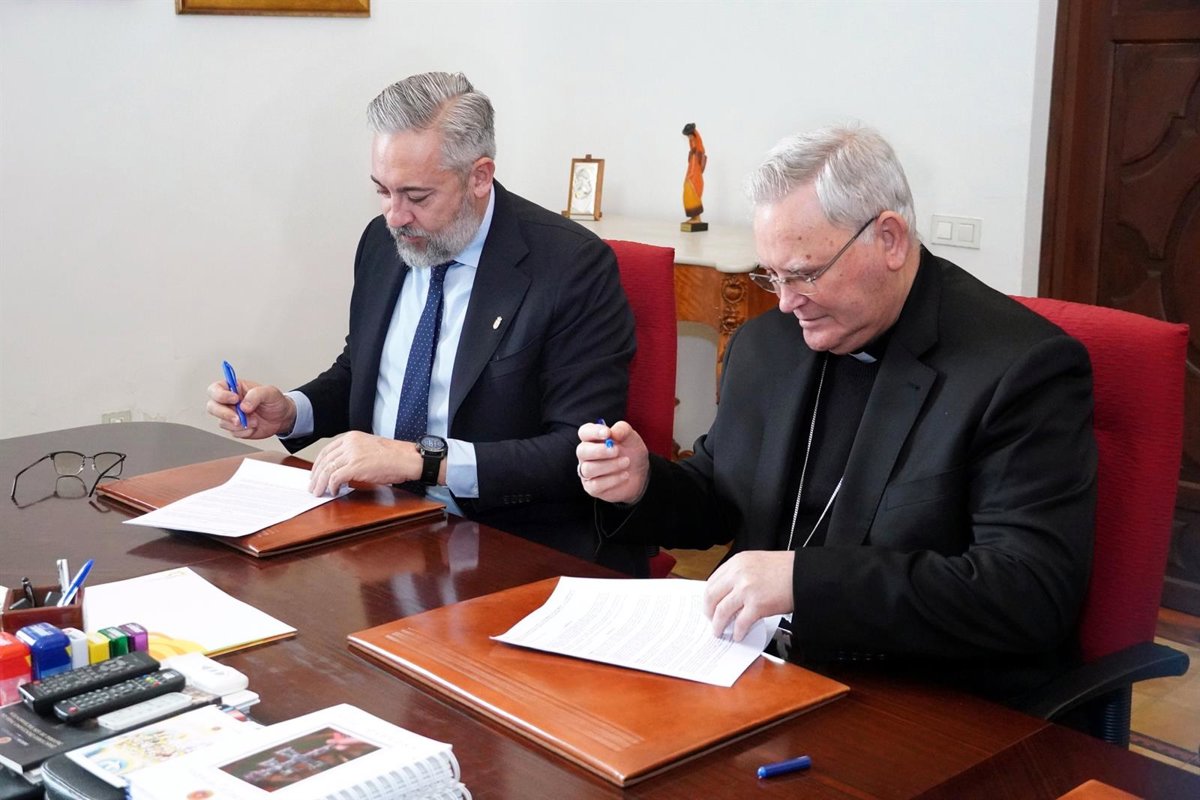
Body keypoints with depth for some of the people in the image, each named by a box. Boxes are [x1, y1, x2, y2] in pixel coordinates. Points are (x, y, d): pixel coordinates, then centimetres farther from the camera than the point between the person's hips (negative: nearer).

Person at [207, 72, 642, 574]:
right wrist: (289, 412, 2)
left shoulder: (573, 267, -13)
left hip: (508, 547, -6)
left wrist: (425, 458, -26)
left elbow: (586, 452, -19)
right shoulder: (382, 242, 8)